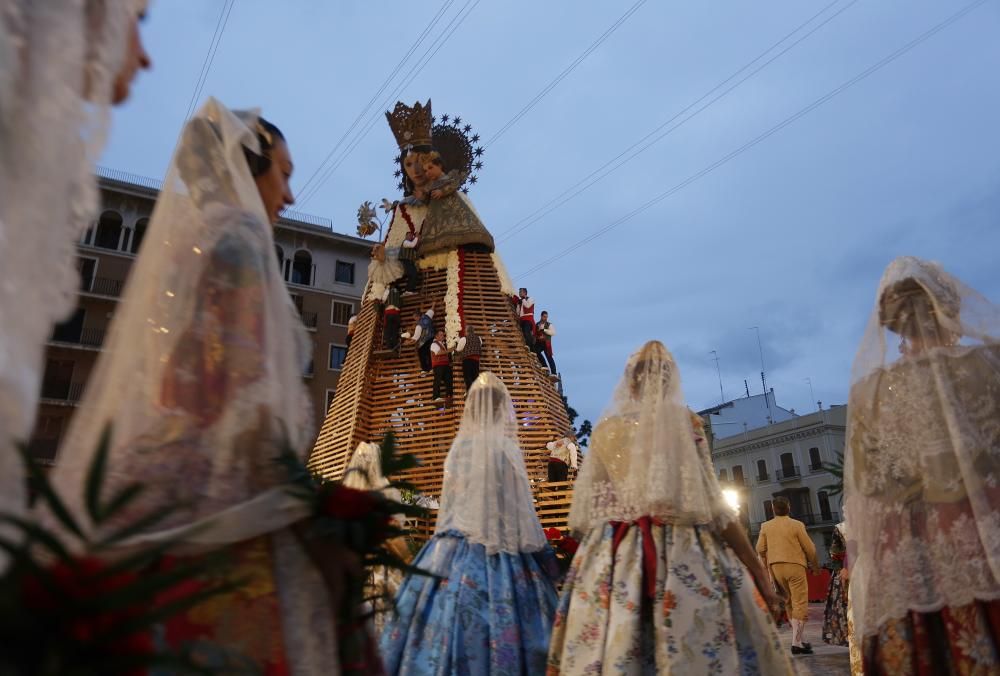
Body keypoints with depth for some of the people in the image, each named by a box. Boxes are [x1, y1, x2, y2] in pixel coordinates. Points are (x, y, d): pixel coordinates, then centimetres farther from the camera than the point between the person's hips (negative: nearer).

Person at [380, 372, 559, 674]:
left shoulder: (458, 448, 5)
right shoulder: (506, 449, -8)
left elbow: (449, 503, 11)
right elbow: (522, 511, -6)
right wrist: (542, 554, 3)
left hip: (452, 549, 5)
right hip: (498, 551, -5)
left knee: (448, 610, 7)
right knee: (500, 622, -1)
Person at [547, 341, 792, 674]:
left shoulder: (604, 429, 7)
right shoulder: (684, 421, -1)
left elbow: (582, 511, 8)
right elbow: (711, 506, -5)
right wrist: (757, 568, 2)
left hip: (611, 560, 3)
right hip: (683, 558, -3)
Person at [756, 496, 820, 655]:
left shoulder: (765, 526, 3)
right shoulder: (797, 525, -7)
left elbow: (760, 549, 3)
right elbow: (809, 548, -3)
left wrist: (767, 564, 19)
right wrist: (815, 565, 14)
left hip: (775, 568, 4)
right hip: (794, 565, -4)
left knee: (790, 602, 16)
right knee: (800, 604, 0)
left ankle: (800, 638, 19)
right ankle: (796, 643, -5)